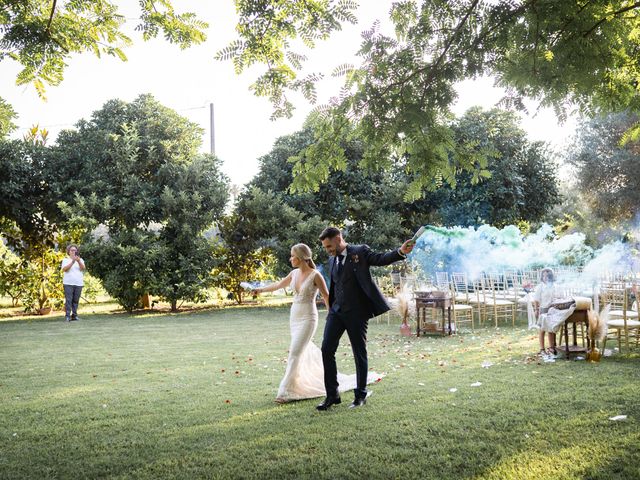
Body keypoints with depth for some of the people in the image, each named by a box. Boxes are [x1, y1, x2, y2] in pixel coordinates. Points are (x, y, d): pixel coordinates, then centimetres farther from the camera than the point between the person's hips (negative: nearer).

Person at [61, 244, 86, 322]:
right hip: (68, 283, -2)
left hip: (78, 283, 2)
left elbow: (83, 268, -3)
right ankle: (67, 316, -8)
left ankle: (74, 315, 5)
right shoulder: (65, 260, 9)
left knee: (76, 300, 1)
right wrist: (72, 262, -20)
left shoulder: (80, 260, 15)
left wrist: (78, 261, -20)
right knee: (68, 300, -9)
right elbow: (64, 269, -9)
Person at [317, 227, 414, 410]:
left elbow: (380, 259, -16)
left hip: (356, 312, -5)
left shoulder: (360, 252, -3)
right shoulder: (332, 260, 14)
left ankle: (361, 395, 17)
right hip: (336, 311, 5)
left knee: (359, 353, 3)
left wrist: (400, 251, -32)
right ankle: (332, 395, 6)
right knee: (327, 349, -3)